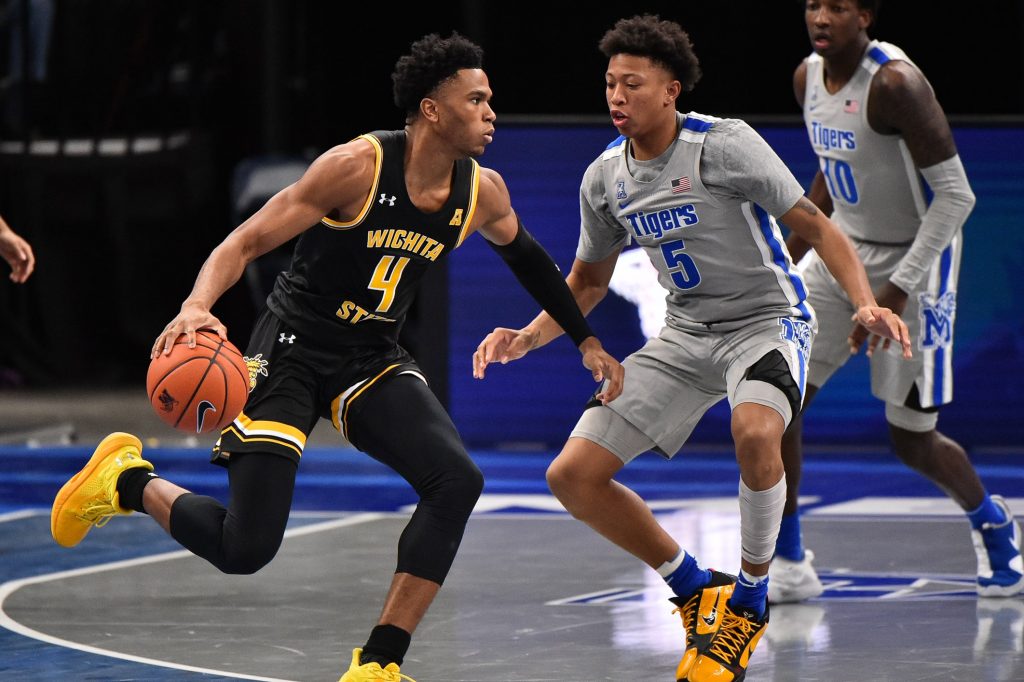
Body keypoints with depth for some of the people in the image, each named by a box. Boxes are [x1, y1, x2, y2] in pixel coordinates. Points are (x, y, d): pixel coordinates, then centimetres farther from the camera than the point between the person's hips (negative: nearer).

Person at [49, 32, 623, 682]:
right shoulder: (358, 165, -21)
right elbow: (244, 243, -20)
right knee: (244, 548, -13)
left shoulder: (482, 191, -3)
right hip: (293, 351, -6)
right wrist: (197, 305, -39)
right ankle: (127, 481, 18)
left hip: (373, 359, 6)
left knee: (457, 480, -19)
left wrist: (587, 340, 25)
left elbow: (526, 255, 21)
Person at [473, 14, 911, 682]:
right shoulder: (604, 177, 2)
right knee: (573, 476, -6)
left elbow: (815, 227, -14)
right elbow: (589, 280, 17)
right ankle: (696, 590, 13)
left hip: (768, 319, -6)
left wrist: (866, 303, -29)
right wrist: (529, 337, 1)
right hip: (685, 334, 6)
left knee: (755, 431, -40)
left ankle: (750, 596, -14)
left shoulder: (725, 144, -16)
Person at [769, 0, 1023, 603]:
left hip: (914, 260, -7)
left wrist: (899, 289, -26)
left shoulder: (895, 83, -24)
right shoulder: (808, 77, 0)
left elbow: (956, 195, -23)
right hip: (842, 250, 7)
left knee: (912, 440, 0)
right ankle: (789, 565, 2)